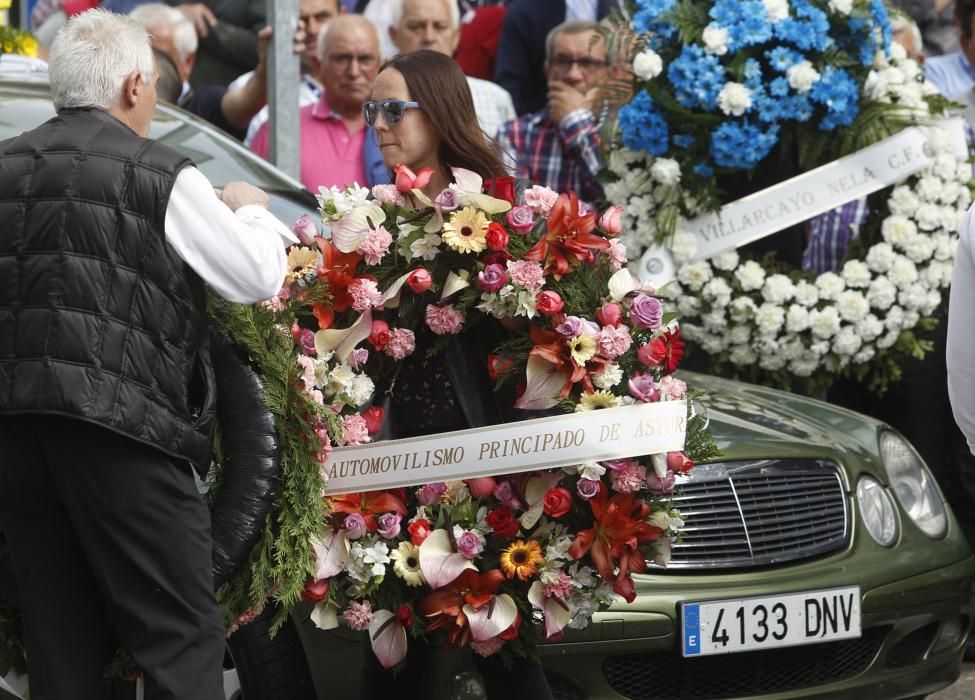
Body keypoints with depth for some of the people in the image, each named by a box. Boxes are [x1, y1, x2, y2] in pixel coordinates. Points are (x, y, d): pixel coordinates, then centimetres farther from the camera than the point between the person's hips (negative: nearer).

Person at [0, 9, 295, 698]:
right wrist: (249, 209, 18)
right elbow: (259, 277, -1)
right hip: (117, 420, -6)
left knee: (61, 645, 10)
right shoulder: (163, 176, -3)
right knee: (183, 639, -2)